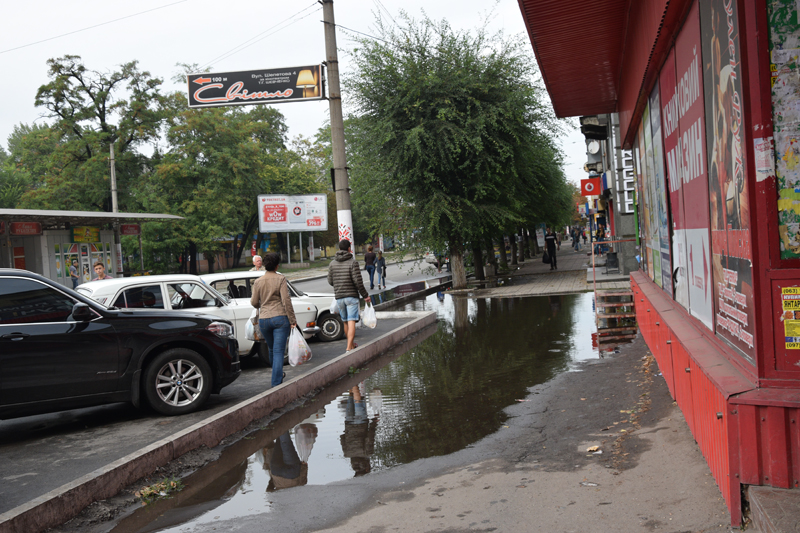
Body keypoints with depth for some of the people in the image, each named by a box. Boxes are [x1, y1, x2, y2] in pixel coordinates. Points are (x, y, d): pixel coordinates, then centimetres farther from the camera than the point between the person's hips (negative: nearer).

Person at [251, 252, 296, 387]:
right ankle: (276, 383, -9)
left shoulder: (258, 281, 4)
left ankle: (278, 375, 39)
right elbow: (286, 300, -12)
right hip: (280, 318, -4)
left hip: (263, 319, 4)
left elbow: (254, 302, 8)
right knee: (279, 351, -4)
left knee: (272, 349, 21)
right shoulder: (280, 279, -7)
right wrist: (292, 319, -8)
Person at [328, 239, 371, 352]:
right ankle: (349, 348, -15)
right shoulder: (353, 262, -10)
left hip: (339, 297, 5)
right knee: (351, 322, -6)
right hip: (351, 296, -5)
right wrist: (365, 295, -4)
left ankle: (352, 344, 31)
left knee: (346, 322, 17)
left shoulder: (333, 263, 5)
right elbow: (358, 281, -15)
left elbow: (330, 281, 9)